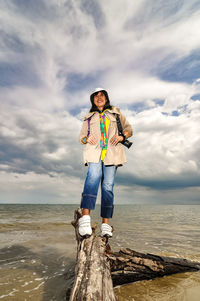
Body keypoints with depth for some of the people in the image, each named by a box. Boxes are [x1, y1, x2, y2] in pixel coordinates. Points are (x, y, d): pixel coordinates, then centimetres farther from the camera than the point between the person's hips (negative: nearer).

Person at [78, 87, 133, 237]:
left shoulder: (116, 112, 25)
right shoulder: (89, 117, 26)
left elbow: (129, 129, 22)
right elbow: (81, 136, 24)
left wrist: (121, 136, -1)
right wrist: (86, 139, -1)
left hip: (111, 153, 1)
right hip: (94, 151, 0)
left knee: (108, 186, -9)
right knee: (93, 176, -28)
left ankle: (106, 223, -6)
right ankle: (85, 217, -38)